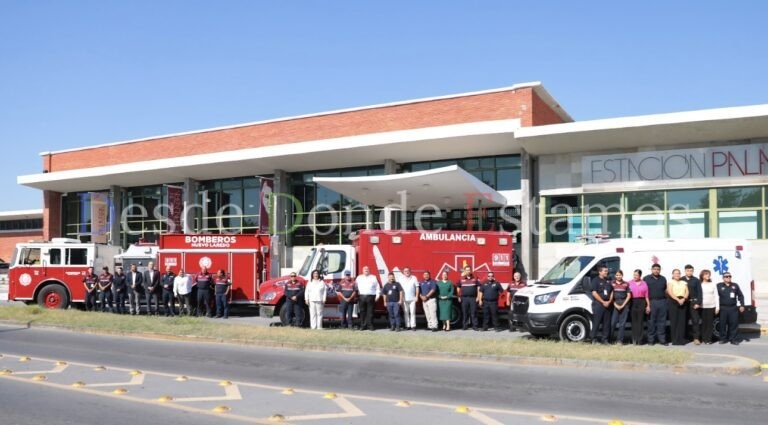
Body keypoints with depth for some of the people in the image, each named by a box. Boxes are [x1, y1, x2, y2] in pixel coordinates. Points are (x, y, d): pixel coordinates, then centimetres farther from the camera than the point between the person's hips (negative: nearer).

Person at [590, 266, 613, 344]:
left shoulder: (608, 281, 16)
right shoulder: (595, 280, -2)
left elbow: (612, 292, 15)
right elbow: (594, 293, -9)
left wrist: (609, 301, -2)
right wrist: (603, 302, -12)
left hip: (607, 304, 6)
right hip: (598, 304, -6)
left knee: (607, 322, 5)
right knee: (596, 322, -6)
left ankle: (605, 339, 11)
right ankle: (594, 339, -3)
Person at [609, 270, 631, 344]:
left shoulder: (626, 284, 7)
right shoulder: (612, 284, 5)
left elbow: (629, 296, 5)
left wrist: (623, 305, -4)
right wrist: (615, 305, -7)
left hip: (624, 304, 1)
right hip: (615, 304, -1)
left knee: (622, 323, 1)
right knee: (613, 322, -5)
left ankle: (620, 340, 4)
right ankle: (609, 338, 2)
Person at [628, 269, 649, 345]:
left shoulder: (644, 283, 7)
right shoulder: (630, 283, 6)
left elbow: (646, 295, 7)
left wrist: (648, 305, 4)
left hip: (641, 302, 0)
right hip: (633, 302, 0)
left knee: (640, 321, 1)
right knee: (634, 321, 1)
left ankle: (639, 340, 5)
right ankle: (634, 339, 5)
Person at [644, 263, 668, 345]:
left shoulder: (663, 279, 13)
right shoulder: (646, 279, 4)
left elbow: (665, 290, 19)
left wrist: (666, 300, 9)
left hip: (662, 302, 3)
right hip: (651, 302, -3)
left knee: (662, 321, 5)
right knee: (651, 322, -1)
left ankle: (662, 339, 11)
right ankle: (651, 339, 5)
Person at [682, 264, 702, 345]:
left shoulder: (696, 280, 4)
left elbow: (699, 292, 1)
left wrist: (698, 303, -8)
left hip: (694, 303, -1)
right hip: (684, 303, 1)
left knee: (695, 321, -3)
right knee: (684, 321, 6)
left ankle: (696, 338, -1)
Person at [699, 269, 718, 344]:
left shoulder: (713, 284, 8)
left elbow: (716, 296, 8)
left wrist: (717, 307, 2)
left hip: (711, 306, 1)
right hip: (702, 306, -1)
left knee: (710, 323, -3)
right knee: (703, 323, -2)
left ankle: (709, 339, 1)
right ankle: (704, 339, 4)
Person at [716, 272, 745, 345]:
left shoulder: (735, 285, 11)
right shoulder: (719, 286, 4)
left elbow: (740, 296, 14)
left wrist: (742, 305, 6)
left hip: (733, 308, 2)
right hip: (723, 308, -2)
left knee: (734, 324, 1)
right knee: (722, 324, 1)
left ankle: (733, 339, 10)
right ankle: (723, 338, 11)